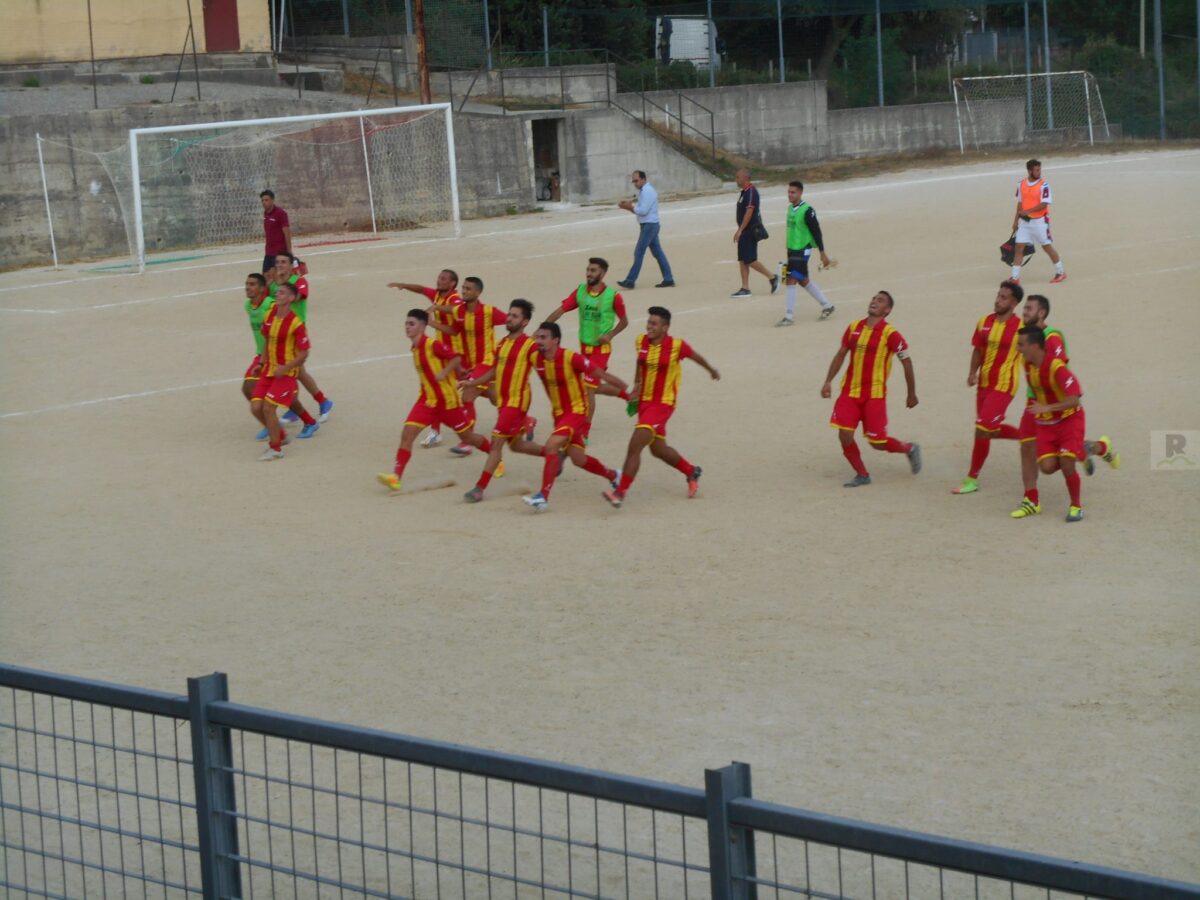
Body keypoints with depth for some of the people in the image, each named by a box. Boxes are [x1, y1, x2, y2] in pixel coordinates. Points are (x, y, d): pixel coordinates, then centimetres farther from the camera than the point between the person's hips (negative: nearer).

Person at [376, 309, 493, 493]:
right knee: (407, 433, -11)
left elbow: (457, 358, -21)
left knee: (468, 437, 8)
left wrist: (444, 373, -30)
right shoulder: (416, 348, 7)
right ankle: (395, 476, -16)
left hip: (448, 401, -7)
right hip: (427, 400, 7)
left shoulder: (432, 345, -17)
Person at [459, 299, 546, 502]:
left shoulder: (530, 345, -13)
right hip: (503, 400, 8)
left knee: (496, 442, -11)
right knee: (516, 444, 18)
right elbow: (495, 370, 22)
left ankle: (480, 488, -9)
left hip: (517, 400, -8)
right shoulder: (503, 342, 11)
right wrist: (473, 383, 16)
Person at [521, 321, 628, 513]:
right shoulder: (536, 359, -7)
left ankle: (543, 496, -20)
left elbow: (602, 375, -16)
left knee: (551, 446, -23)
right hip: (559, 413, 7)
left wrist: (628, 392, -10)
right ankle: (613, 476, 39)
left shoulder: (572, 359, -23)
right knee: (579, 459, 13)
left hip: (577, 411, -7)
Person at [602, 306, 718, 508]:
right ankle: (691, 472, 43)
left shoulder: (677, 346, -14)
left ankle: (620, 493, -18)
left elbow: (696, 357, 7)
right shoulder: (641, 341, -1)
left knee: (634, 446, -18)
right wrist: (636, 385, 12)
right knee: (658, 449, 18)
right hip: (644, 401, 7)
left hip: (663, 403, -7)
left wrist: (711, 371, 25)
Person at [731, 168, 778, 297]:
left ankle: (772, 277, 2)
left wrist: (740, 230, -24)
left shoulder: (751, 192, -16)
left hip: (750, 231, -10)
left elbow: (749, 212, -22)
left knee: (750, 260, -9)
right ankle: (745, 288, 8)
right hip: (745, 232, 10)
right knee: (742, 260, 7)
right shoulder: (744, 192, 15)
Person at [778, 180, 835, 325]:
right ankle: (827, 305, 31)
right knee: (803, 281, 17)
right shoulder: (790, 208, 9)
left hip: (802, 250, -9)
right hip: (792, 249, 9)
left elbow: (816, 232, -14)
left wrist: (822, 254, -14)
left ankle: (789, 316, -10)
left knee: (791, 280, -14)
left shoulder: (807, 210, -15)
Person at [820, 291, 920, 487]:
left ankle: (910, 449, 28)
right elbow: (840, 355, 14)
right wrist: (828, 381, 6)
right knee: (845, 436, -7)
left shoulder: (890, 333, -11)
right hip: (850, 391, 4)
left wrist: (911, 395, 2)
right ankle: (862, 475, 13)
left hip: (875, 394, -4)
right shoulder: (854, 327, 4)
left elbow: (906, 362, -3)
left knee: (878, 442, -2)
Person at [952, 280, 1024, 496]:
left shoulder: (1020, 327, -12)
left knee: (982, 430, -10)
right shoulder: (984, 322, 5)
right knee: (991, 430, 16)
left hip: (1003, 386, -7)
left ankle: (972, 479, 0)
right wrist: (972, 373, -1)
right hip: (984, 384, 7)